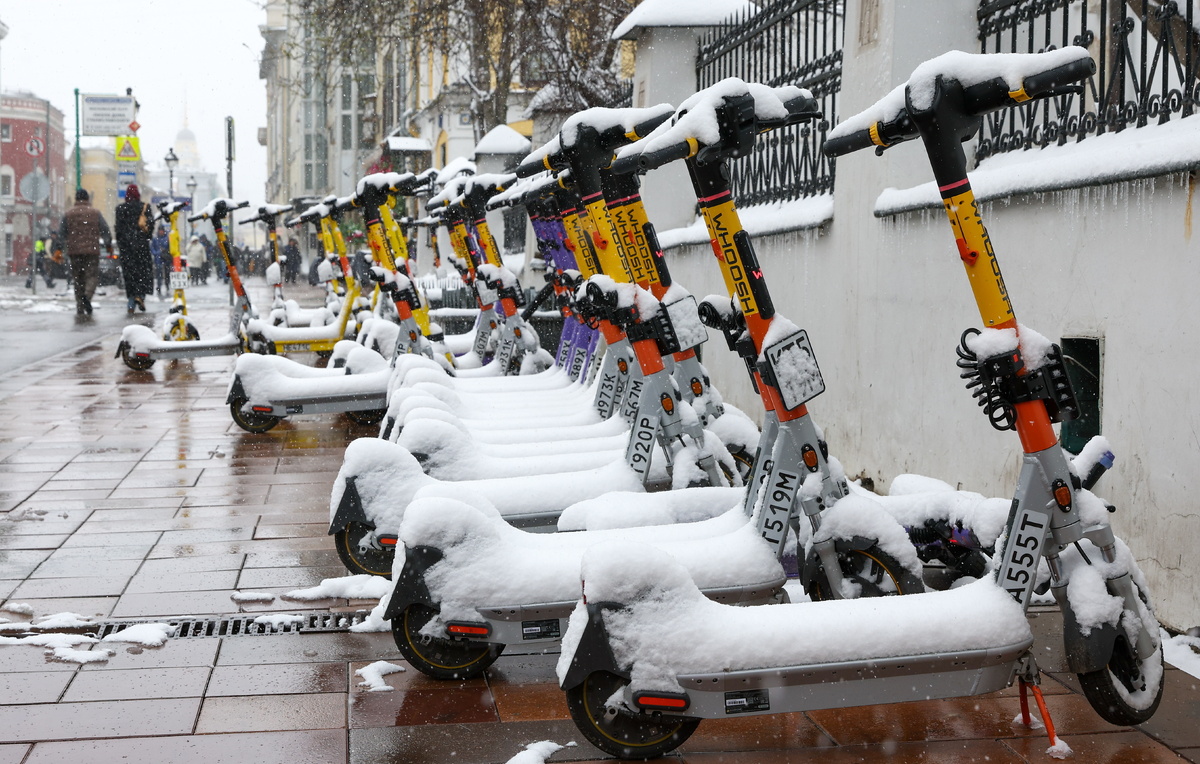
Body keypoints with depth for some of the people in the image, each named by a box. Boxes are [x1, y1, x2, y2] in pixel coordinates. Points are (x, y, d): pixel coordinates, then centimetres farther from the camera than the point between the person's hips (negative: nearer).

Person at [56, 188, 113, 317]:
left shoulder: (69, 214, 6)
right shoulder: (95, 213, 2)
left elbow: (61, 234, 6)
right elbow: (106, 231, 4)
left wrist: (60, 249, 16)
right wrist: (108, 246, 18)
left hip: (74, 251, 2)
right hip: (92, 250, -2)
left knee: (78, 279, 8)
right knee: (92, 275, -1)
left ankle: (80, 308, 5)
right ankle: (87, 295, -30)